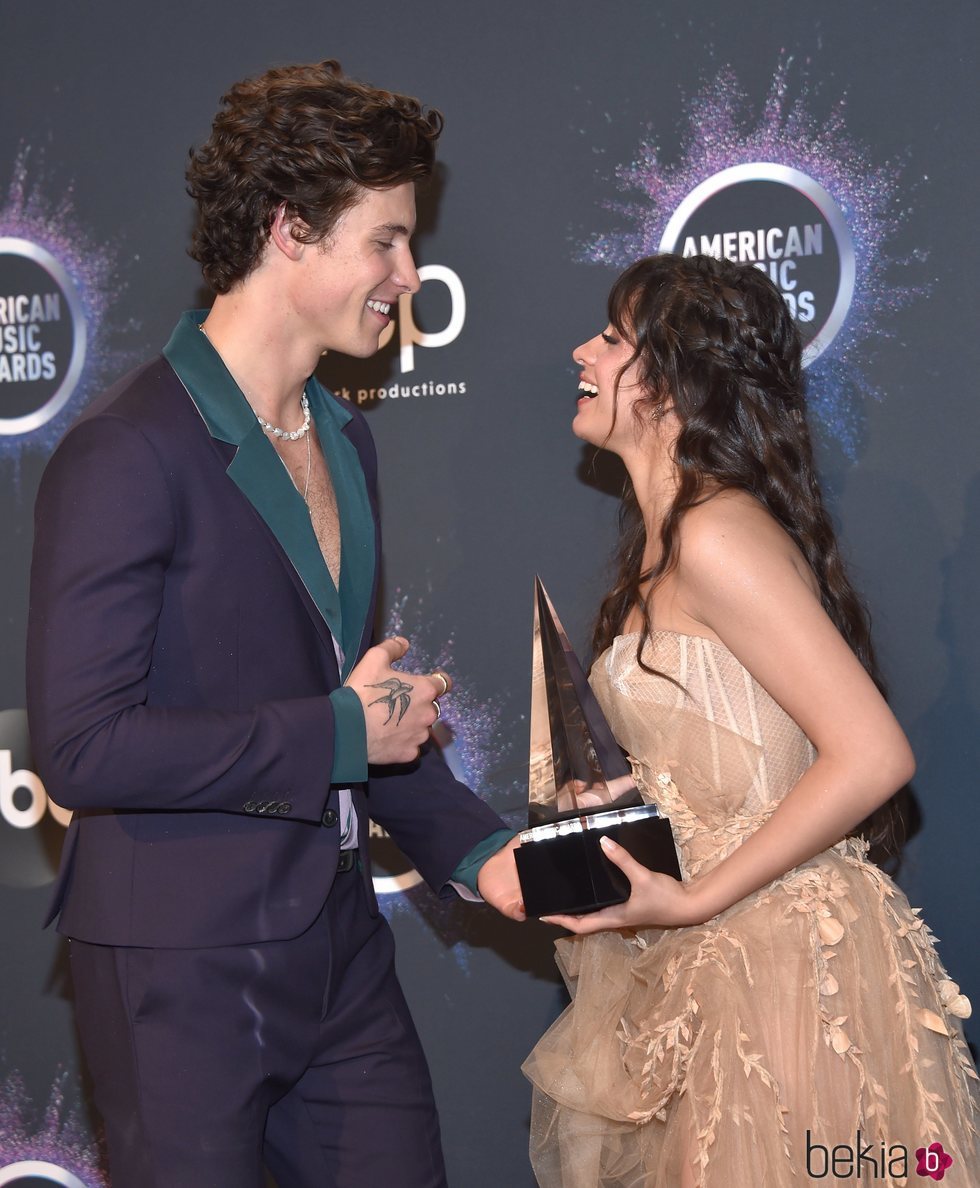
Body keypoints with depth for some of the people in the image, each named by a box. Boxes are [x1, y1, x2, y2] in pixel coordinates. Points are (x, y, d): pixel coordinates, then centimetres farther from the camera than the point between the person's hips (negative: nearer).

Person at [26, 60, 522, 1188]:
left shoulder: (343, 438, 12)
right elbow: (80, 745, -22)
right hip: (182, 969, -8)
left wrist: (477, 850, 6)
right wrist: (337, 733, -17)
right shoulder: (126, 453, -16)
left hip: (340, 955, 8)